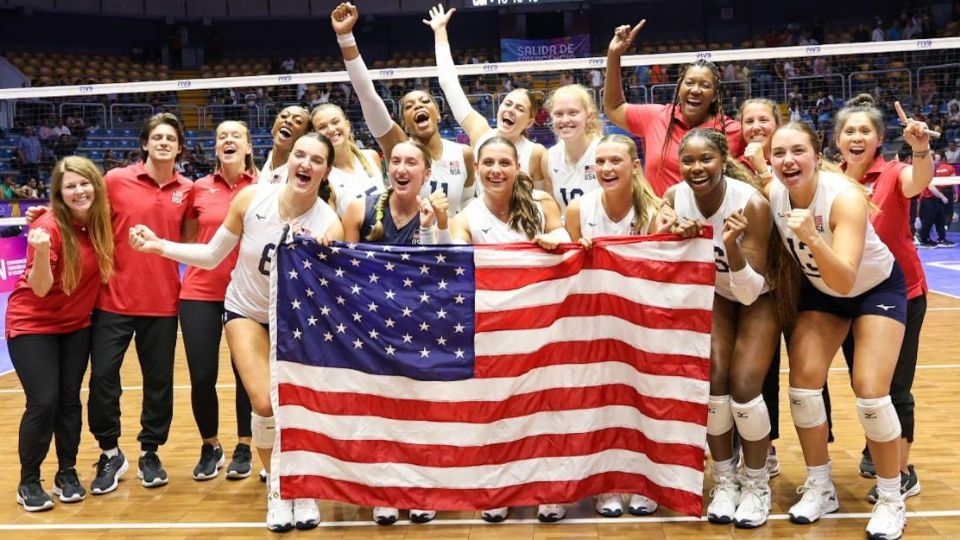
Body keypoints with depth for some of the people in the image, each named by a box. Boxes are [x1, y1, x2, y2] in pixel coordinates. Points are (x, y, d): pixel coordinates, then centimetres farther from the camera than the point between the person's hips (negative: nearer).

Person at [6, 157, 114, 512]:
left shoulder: (100, 222, -6)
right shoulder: (49, 227, -22)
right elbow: (40, 289, -23)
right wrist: (42, 251, -40)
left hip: (76, 325, 5)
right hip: (32, 325, -5)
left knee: (70, 400, 6)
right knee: (43, 402, -9)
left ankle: (67, 473, 21)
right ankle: (28, 483, 8)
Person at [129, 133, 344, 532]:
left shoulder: (328, 225, -22)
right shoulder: (251, 198, -18)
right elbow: (211, 256, -5)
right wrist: (159, 245, -13)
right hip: (245, 311, 0)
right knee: (264, 403, -14)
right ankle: (277, 487, 11)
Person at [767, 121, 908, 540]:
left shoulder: (845, 198, -34)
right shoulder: (771, 194, -20)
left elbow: (845, 281, -42)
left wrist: (812, 238, -57)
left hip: (877, 288, -4)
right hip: (820, 291, 5)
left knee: (870, 392, -13)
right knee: (803, 384, -5)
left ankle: (891, 501, 7)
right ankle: (820, 488, 14)